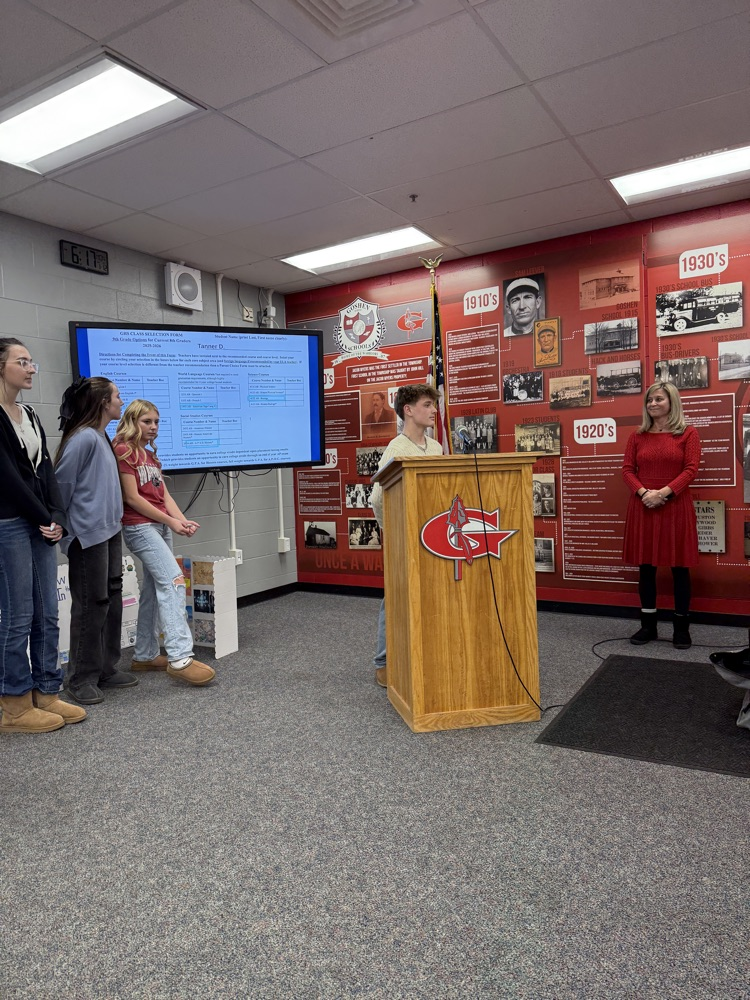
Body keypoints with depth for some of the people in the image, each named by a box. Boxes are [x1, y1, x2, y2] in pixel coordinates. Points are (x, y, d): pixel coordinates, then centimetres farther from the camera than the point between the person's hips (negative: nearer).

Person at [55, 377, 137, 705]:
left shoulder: (102, 437, 13)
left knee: (111, 599, 13)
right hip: (88, 534, -9)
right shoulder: (83, 438, -16)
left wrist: (112, 522, 17)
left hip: (109, 531, 9)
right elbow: (61, 486, -14)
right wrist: (62, 528, -6)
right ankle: (81, 678, 11)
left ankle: (106, 668, 24)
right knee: (90, 604, -1)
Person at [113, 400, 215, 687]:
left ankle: (144, 655, 19)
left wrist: (183, 521, -5)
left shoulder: (151, 455, 19)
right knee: (173, 580, -19)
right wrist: (170, 521, -12)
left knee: (155, 590, 10)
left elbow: (164, 496, 12)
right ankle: (180, 657, -23)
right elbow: (132, 497, -13)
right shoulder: (124, 451, -6)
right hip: (139, 527, -9)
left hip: (160, 527, 9)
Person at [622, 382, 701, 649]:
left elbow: (691, 470, -7)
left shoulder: (688, 433, 2)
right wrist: (643, 492, -13)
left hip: (676, 507, -2)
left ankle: (682, 627, 14)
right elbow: (627, 469, 4)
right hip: (643, 507, 3)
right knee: (646, 566, 7)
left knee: (680, 566, 3)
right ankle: (648, 625, 18)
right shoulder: (638, 436, 10)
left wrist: (663, 493, -18)